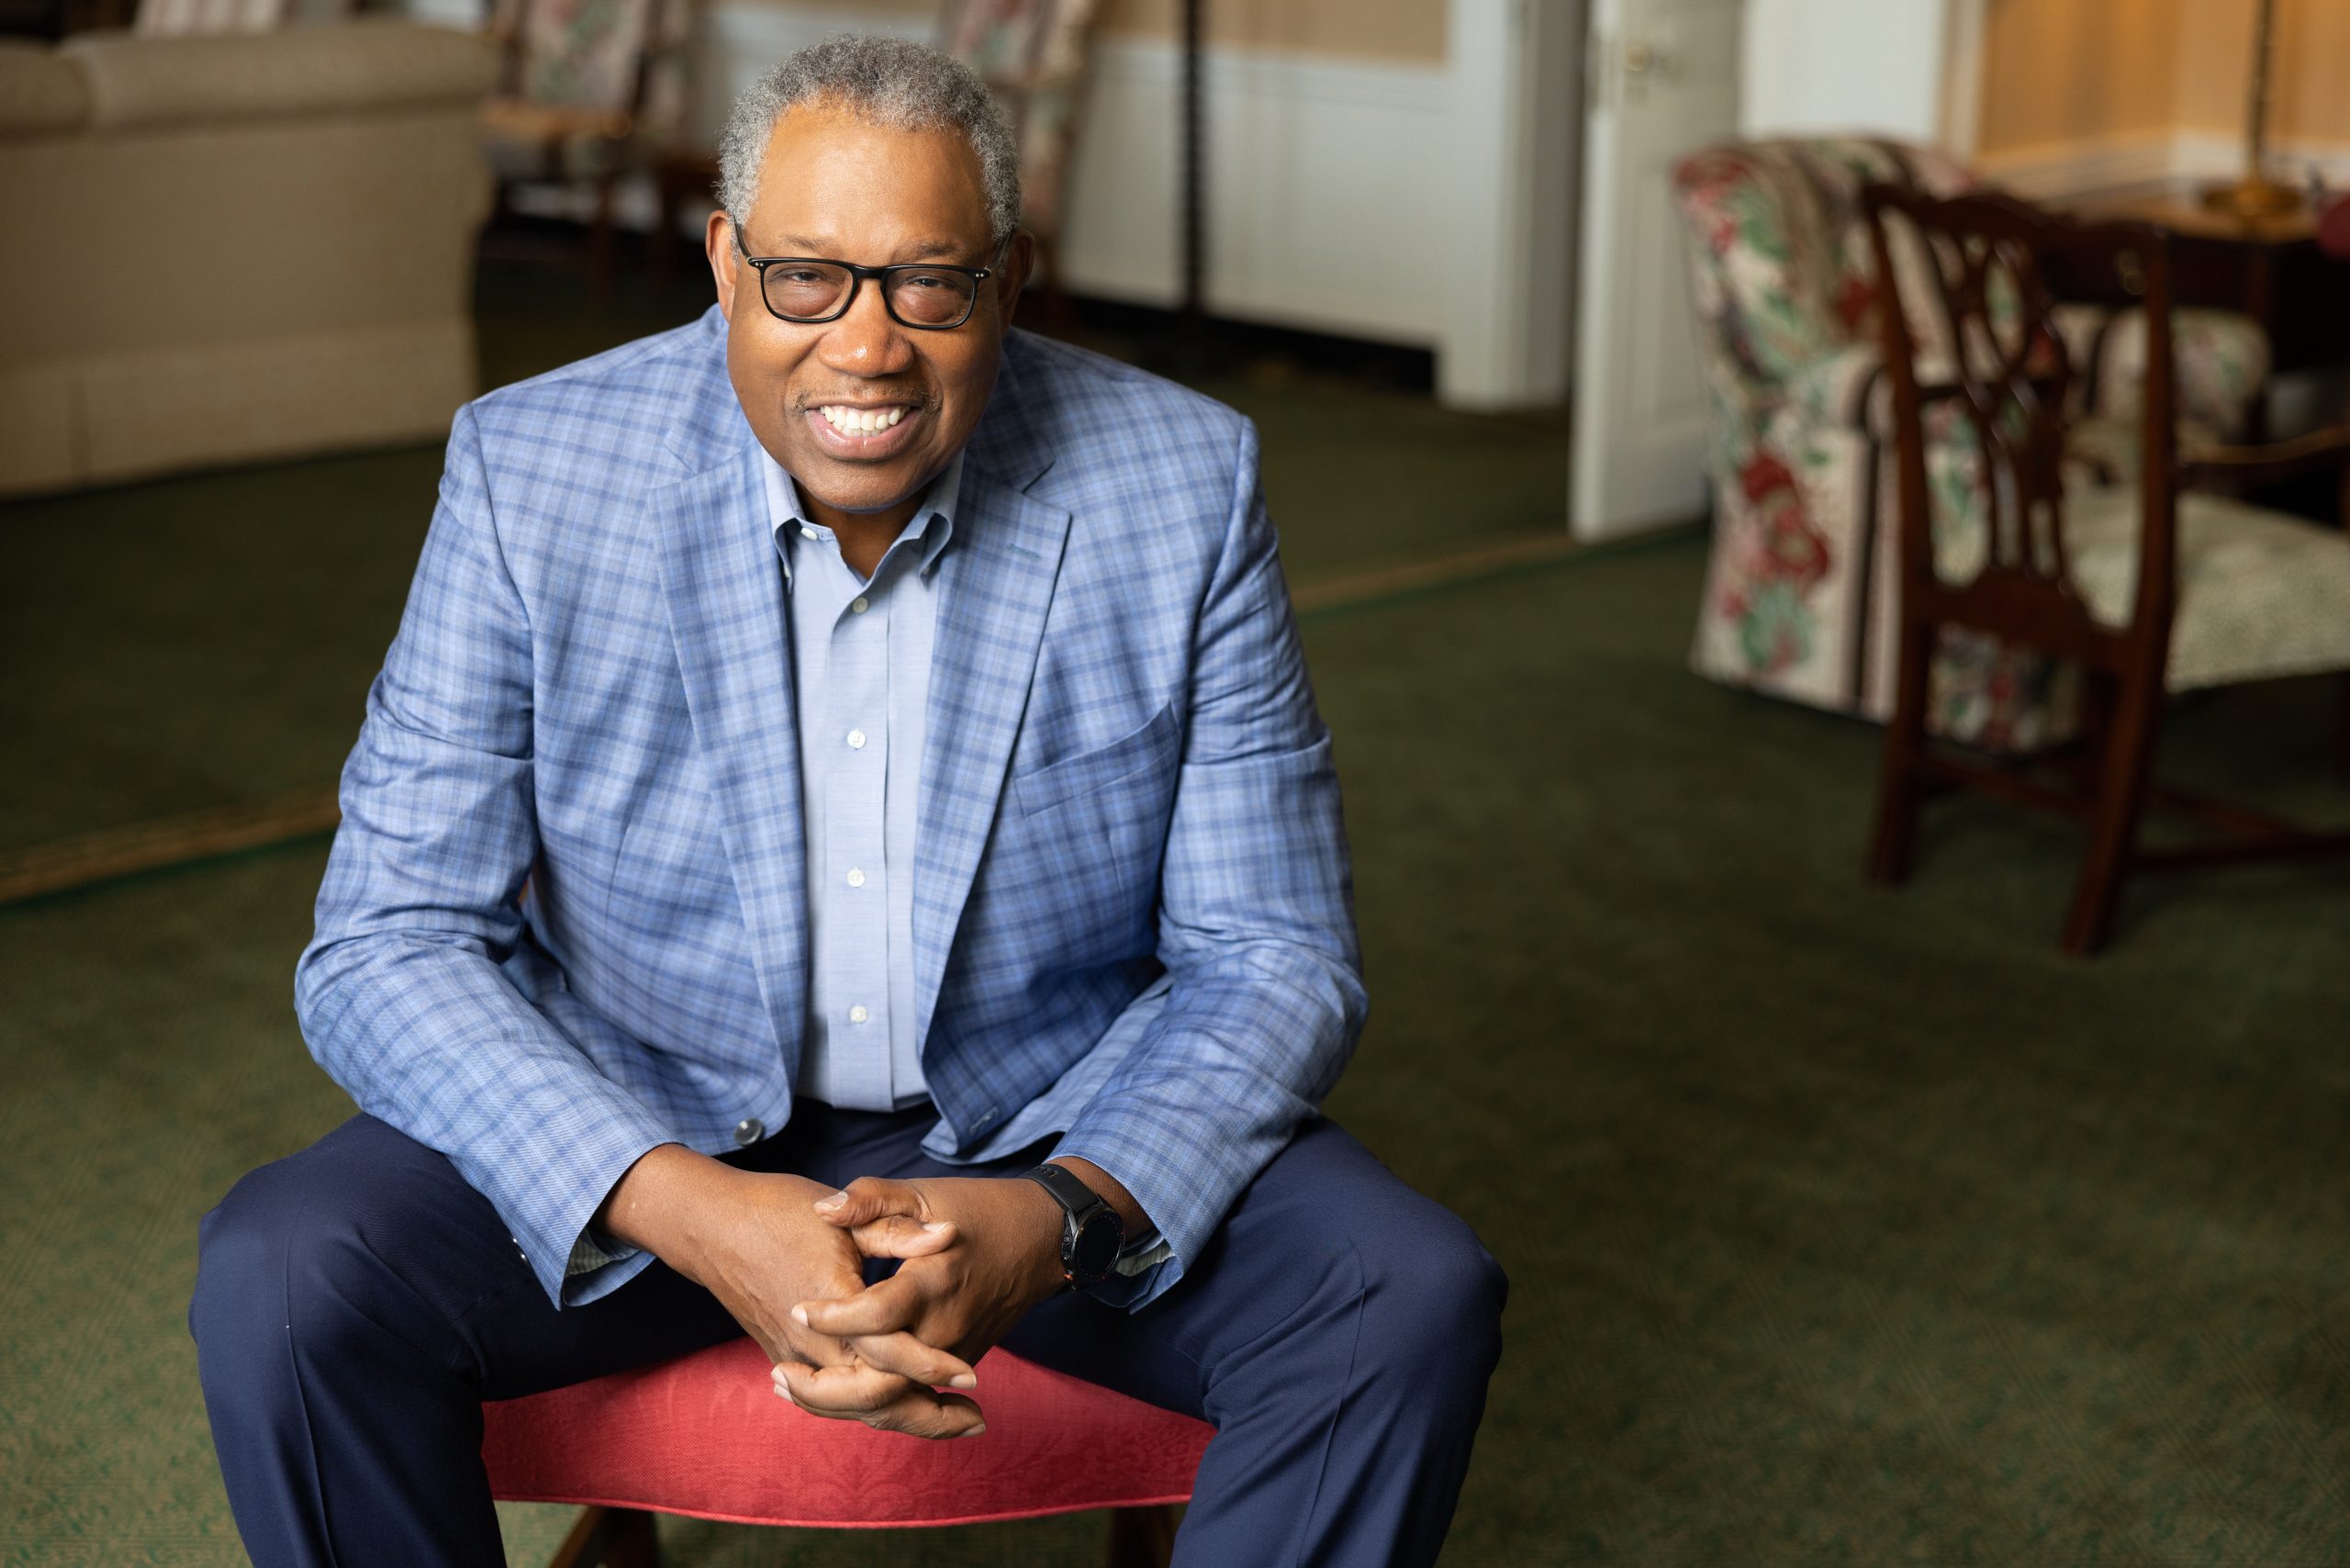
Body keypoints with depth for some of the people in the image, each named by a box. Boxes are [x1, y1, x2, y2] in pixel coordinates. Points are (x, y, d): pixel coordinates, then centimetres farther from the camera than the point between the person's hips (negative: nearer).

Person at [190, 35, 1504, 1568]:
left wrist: (1059, 1222, -28)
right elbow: (387, 948, -12)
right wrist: (683, 1209, -29)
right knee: (285, 1281, -25)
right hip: (639, 1123, 0)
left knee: (1409, 1297, -24)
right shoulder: (529, 469, -11)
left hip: (1056, 1127, 1)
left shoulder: (1181, 484, -11)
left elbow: (1274, 963, -8)